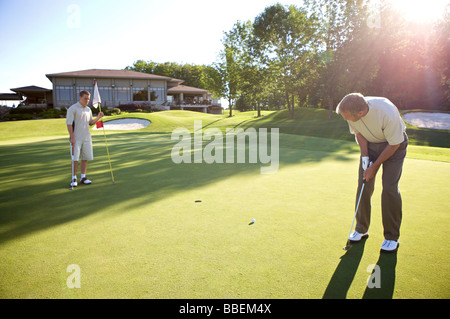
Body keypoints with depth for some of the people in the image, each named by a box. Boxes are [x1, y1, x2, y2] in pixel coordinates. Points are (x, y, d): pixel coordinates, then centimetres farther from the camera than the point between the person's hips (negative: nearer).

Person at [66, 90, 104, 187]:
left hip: (87, 138, 6)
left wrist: (98, 117, 1)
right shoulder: (72, 109, -8)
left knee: (85, 158, 7)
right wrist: (72, 138, -17)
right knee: (75, 159, -4)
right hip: (76, 139, -6)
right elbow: (69, 124, -11)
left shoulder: (88, 109, 13)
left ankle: (83, 177, 15)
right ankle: (74, 179, 6)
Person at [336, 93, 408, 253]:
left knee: (389, 187, -12)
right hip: (369, 143, 5)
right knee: (363, 185, 0)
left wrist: (374, 167, -16)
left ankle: (392, 237, 2)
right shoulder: (351, 111, -23)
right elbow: (358, 132, -2)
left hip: (394, 145, -4)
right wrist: (365, 157, -10)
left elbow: (394, 144, -23)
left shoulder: (388, 113, -38)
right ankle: (361, 229, 15)